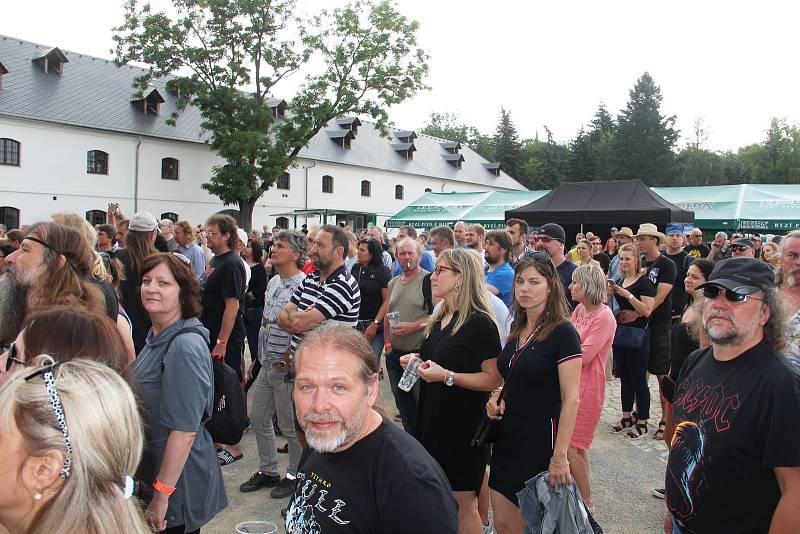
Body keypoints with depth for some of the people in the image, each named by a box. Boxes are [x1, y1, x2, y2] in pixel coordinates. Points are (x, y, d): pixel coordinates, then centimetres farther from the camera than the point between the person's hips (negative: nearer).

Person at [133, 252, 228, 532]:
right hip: (150, 466, 9)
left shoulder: (184, 346, -24)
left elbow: (184, 430, -25)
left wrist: (161, 494, -21)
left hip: (179, 484, -9)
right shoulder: (157, 336, 6)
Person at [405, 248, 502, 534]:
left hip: (463, 422, -8)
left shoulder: (480, 323, -16)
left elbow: (493, 378, -19)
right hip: (431, 415, 8)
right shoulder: (440, 318, 10)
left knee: (463, 502, 5)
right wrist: (418, 363, 6)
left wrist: (447, 376, -26)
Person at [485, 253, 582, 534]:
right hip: (508, 438, 7)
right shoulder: (517, 328, 7)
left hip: (540, 442, -6)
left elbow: (570, 398, -17)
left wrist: (560, 455, -19)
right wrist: (496, 398, 1)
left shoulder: (563, 332, -15)